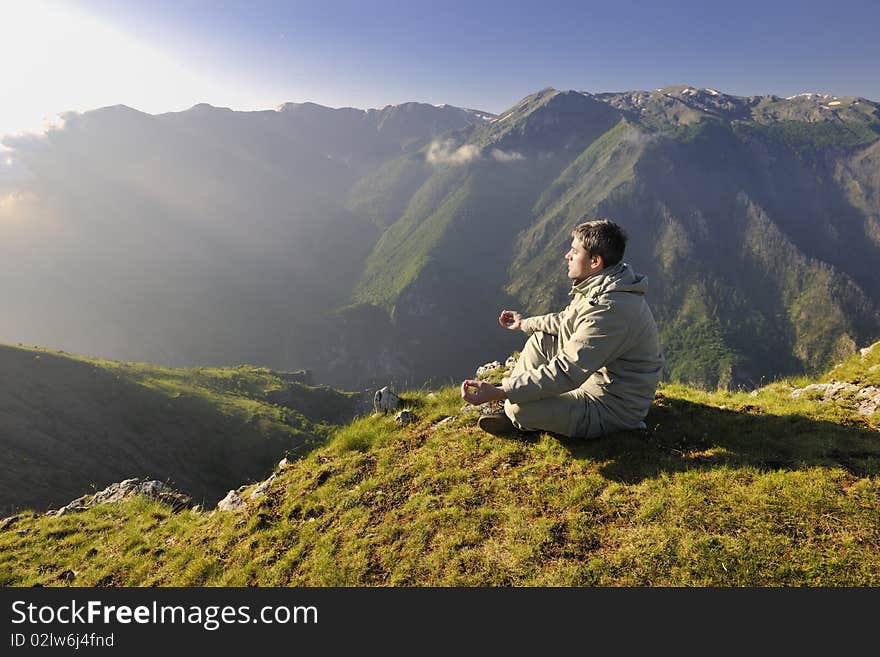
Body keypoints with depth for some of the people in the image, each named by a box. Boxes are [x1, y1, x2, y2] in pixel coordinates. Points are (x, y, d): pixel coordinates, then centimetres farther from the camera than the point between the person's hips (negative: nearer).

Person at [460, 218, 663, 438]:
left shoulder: (609, 309, -33)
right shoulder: (601, 287, 1)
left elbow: (567, 372, -36)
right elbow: (568, 319, 21)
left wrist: (498, 392, -37)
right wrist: (525, 323, 30)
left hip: (612, 410, -10)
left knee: (520, 408, -23)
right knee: (540, 340, 13)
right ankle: (510, 411, 16)